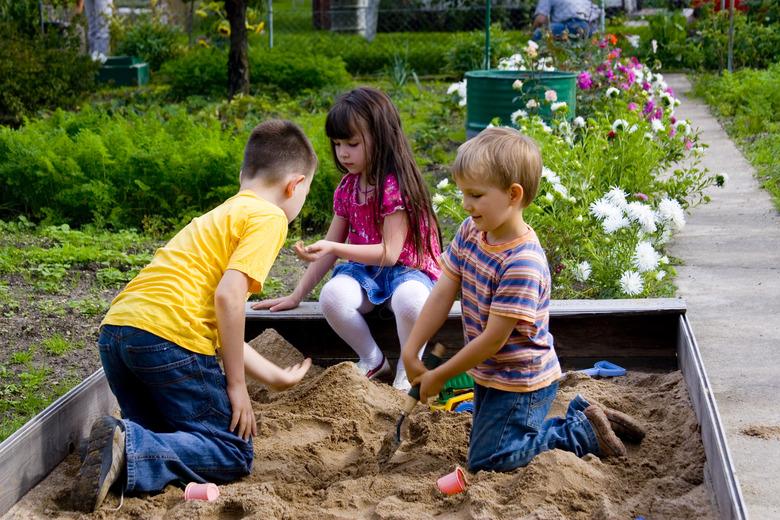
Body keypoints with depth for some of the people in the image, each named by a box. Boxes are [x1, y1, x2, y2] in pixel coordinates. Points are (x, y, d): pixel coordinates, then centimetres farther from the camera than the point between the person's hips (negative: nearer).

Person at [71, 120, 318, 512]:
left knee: (167, 437, 27)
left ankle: (118, 444, -3)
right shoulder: (269, 217, 1)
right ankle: (127, 452, -18)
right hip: (166, 336, -9)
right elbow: (227, 297, -14)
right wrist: (237, 384, -5)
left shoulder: (224, 214, 29)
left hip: (115, 330, 9)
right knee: (234, 455, 3)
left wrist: (277, 377, 38)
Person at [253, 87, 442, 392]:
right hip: (364, 269, 6)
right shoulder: (348, 187, 5)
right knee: (332, 295, -29)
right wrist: (296, 296, 10)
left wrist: (334, 249, -29)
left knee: (409, 298, -42)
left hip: (407, 268, -6)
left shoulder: (395, 186, -17)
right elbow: (328, 248, 11)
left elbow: (390, 253, -21)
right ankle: (372, 361, -4)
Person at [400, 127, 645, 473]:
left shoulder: (522, 264, -31)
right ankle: (578, 417, 29)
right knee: (493, 442, 24)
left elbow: (494, 339, -27)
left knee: (486, 460, -4)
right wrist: (410, 352, -6)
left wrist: (438, 377, -18)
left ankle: (584, 431, 6)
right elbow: (443, 294, -3)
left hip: (521, 383, -9)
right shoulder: (470, 231, -7)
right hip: (490, 376, 9)